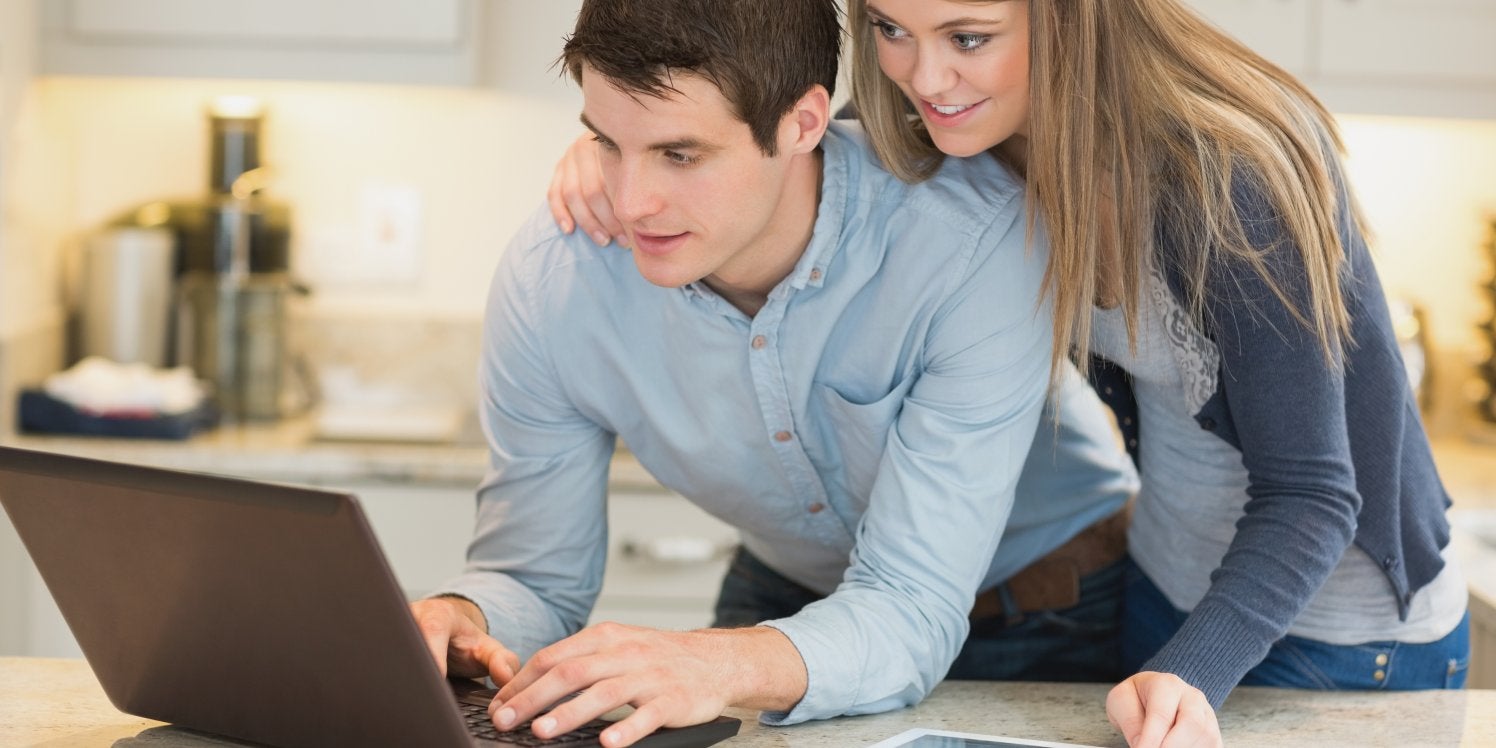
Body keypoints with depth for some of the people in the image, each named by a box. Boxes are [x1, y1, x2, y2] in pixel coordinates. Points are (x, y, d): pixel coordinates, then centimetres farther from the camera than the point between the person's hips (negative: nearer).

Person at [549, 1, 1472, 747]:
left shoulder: (1230, 172, -31)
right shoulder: (981, 139, -12)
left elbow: (1308, 495, -27)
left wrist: (1191, 674, -42)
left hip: (1346, 637, -6)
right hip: (1168, 593, 6)